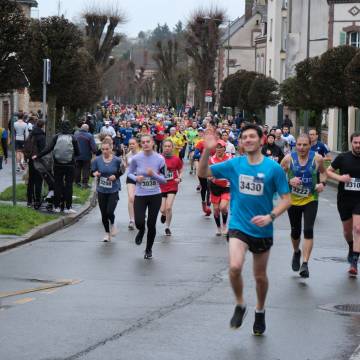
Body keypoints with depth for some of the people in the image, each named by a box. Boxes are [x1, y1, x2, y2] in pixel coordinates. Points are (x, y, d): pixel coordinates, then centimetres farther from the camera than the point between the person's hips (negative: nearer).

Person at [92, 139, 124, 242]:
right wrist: (95, 174, -18)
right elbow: (93, 171, 4)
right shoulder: (97, 160, -5)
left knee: (110, 212, -13)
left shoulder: (116, 160, -8)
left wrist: (115, 176, -13)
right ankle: (107, 233, 27)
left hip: (113, 191, -2)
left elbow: (121, 172, 6)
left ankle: (112, 224, 22)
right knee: (104, 214, 8)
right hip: (101, 191, 2)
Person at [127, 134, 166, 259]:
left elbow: (164, 180, -3)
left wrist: (153, 174, -21)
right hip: (140, 195, 0)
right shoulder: (136, 158, -7)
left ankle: (149, 250, 28)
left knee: (151, 224, 5)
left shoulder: (159, 159, -7)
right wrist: (136, 178, -13)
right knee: (139, 223, -11)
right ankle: (141, 231, 30)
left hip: (155, 195, 0)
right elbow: (129, 173, 8)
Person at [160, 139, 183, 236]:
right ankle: (164, 214, 40)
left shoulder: (176, 159, -2)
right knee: (162, 210, 1)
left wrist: (179, 178, -8)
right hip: (161, 187, 1)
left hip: (172, 186, -1)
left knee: (168, 207, -12)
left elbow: (180, 171, 10)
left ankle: (167, 227, 8)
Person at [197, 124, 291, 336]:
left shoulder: (273, 168, -9)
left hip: (262, 231, 0)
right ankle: (240, 305, 1)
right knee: (235, 267, -24)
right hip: (238, 227, 0)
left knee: (260, 276, 14)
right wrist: (208, 151, -13)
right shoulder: (234, 164, -2)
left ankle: (260, 311, 40)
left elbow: (286, 199, -6)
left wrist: (271, 216, -21)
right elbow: (203, 173, 3)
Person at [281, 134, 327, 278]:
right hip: (293, 200, 1)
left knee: (308, 231, -15)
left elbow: (323, 172, 11)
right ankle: (296, 252, 46)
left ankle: (305, 264, -13)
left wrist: (323, 183, -8)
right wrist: (289, 181, -23)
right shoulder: (288, 158, -10)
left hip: (310, 200, -1)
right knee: (295, 231, 15)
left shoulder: (317, 158, -8)